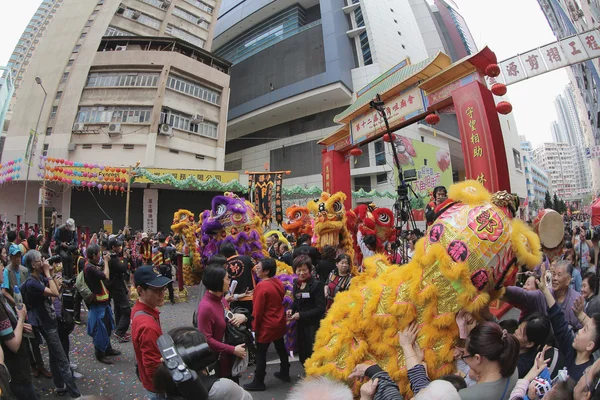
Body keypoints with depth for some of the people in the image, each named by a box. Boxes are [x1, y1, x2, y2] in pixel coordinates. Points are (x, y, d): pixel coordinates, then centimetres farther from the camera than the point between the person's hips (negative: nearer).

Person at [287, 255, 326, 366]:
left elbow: (321, 308, -18)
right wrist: (291, 310, -4)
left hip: (313, 325, -6)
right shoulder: (296, 282, 4)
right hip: (300, 324, 7)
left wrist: (301, 315, -21)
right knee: (302, 353, 18)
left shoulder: (317, 284, -16)